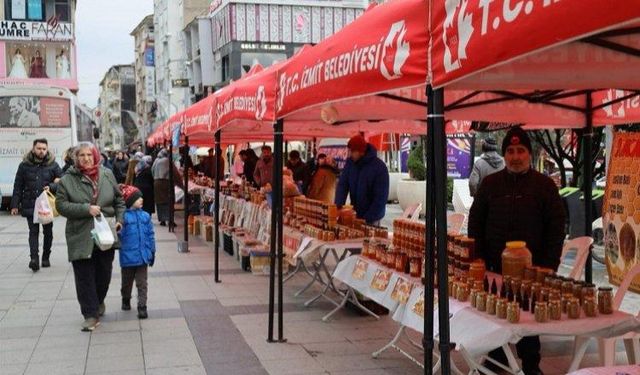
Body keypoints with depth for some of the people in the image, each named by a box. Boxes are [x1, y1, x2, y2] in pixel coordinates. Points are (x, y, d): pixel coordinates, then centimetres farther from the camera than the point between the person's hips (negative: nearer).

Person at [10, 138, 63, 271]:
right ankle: (34, 258, -15)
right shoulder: (24, 165, 3)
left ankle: (46, 257, 23)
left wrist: (51, 187, -15)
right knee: (33, 231, -7)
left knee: (48, 232, 9)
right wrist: (15, 205, 0)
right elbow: (18, 186, 5)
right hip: (30, 204, -1)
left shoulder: (53, 165, 2)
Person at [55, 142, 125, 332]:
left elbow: (119, 199, 13)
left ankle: (99, 301, 39)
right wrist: (86, 209, -18)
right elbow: (61, 204, -7)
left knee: (104, 272, 12)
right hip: (81, 236, -2)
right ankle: (91, 314, 7)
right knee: (85, 277, -1)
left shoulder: (107, 175, 4)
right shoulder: (67, 179, -3)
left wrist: (120, 219, 2)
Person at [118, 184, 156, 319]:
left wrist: (152, 252, 9)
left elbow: (150, 235, 8)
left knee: (142, 283, 2)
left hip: (142, 256, 2)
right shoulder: (123, 217, -12)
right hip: (128, 256, -2)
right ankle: (126, 300, 41)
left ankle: (142, 307, 5)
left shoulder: (145, 216, 2)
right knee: (127, 282, 18)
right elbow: (118, 235, -13)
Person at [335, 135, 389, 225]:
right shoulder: (350, 162, -2)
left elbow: (381, 197, -18)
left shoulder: (379, 167, -18)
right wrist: (338, 205, -20)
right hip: (354, 214, 5)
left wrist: (367, 218, -22)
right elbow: (342, 184, -4)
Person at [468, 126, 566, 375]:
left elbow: (556, 227, 0)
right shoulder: (490, 183, 7)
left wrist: (549, 265, -7)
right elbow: (475, 222, 9)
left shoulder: (544, 185, 1)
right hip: (495, 266, 2)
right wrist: (478, 259, 1)